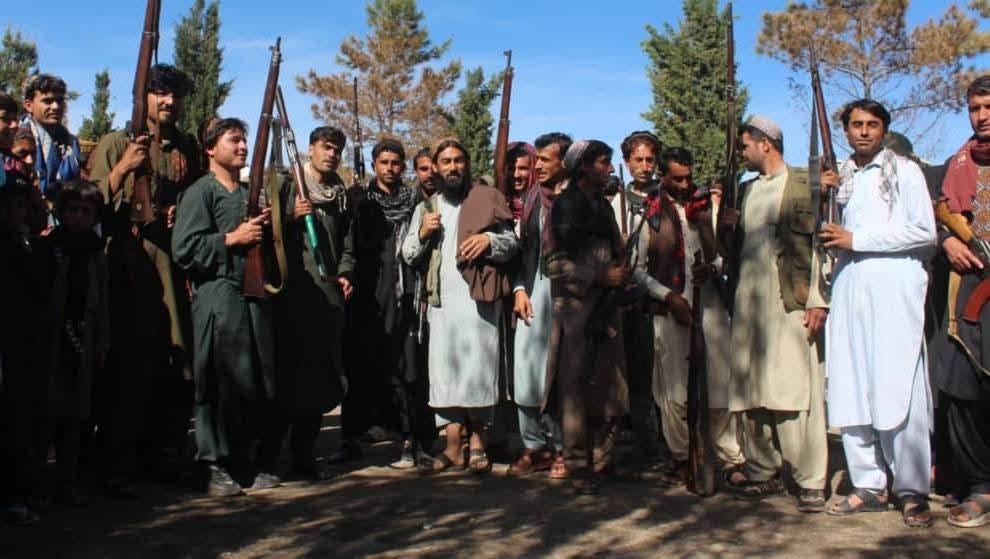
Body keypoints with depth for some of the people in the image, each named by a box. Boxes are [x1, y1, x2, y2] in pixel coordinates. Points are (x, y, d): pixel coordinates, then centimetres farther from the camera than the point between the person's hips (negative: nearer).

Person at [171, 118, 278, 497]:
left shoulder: (251, 195, 21)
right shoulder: (200, 192, -1)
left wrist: (266, 228, 9)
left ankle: (244, 459, 20)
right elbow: (183, 249, -12)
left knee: (256, 384, 8)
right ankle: (216, 466, 6)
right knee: (219, 384, -4)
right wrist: (231, 239, -13)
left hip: (253, 295, 7)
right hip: (217, 298, -7)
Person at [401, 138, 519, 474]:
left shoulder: (487, 198, 9)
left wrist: (490, 239, -14)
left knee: (478, 366, -6)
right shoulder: (425, 208, 19)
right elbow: (409, 256, 16)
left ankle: (477, 441, 5)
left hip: (478, 297, -3)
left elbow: (512, 244, 6)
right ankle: (453, 444, 6)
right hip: (441, 299, 3)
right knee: (444, 367, 0)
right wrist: (422, 234, -3)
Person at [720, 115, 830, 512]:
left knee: (796, 394, -7)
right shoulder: (747, 189, 20)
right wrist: (730, 226, 4)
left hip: (789, 303, -6)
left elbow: (818, 241, -6)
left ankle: (811, 482, 0)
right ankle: (763, 473, 15)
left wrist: (817, 300, -12)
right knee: (751, 394, 6)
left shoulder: (802, 183, -1)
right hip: (748, 303, 7)